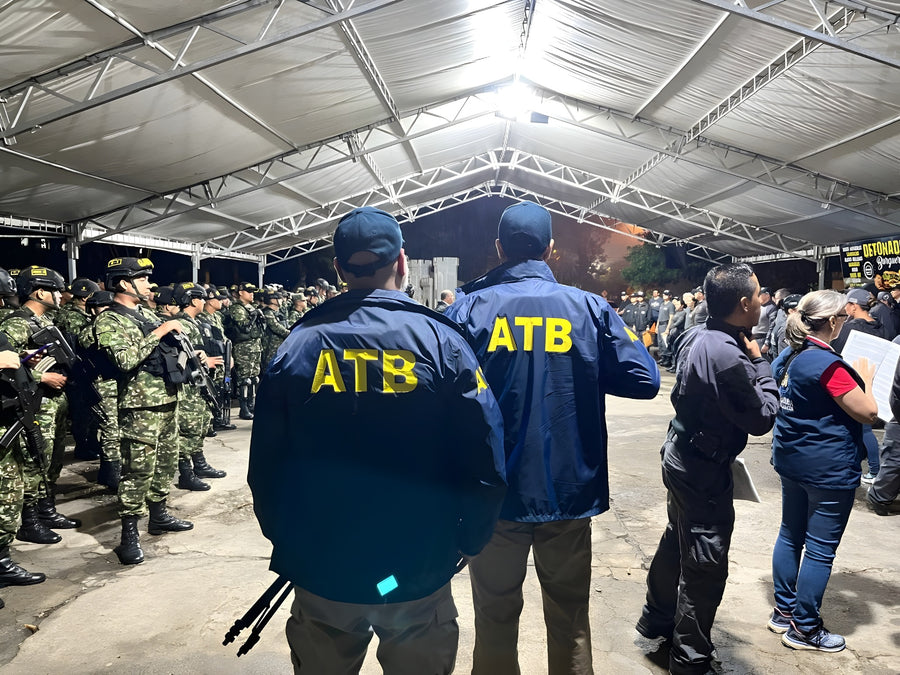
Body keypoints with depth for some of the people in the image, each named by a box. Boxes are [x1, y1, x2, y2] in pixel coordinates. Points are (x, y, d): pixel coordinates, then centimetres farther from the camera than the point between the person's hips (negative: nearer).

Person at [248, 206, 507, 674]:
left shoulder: (299, 344, -7)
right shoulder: (442, 342, -12)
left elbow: (266, 465, -4)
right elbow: (486, 465, -13)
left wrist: (285, 541, 11)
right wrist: (464, 544, 2)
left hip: (321, 572, 2)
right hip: (420, 575, -1)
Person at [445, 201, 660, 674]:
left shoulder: (469, 307, -8)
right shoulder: (588, 308, -5)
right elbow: (644, 381, -4)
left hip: (494, 492, -1)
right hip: (568, 491, 1)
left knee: (496, 618, 17)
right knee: (569, 620, 19)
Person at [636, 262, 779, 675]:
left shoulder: (696, 336, -1)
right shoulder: (729, 358, -29)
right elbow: (762, 418, -18)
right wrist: (759, 361, -9)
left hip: (682, 456, 10)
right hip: (706, 469, -10)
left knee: (677, 542, 25)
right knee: (705, 565, 5)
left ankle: (656, 619, 45)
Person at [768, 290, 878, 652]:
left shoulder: (788, 357, 5)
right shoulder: (828, 364, -22)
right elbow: (868, 412, -17)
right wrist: (865, 378, -1)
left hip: (791, 460, 9)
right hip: (828, 469, -9)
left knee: (790, 536, 17)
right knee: (820, 549, 3)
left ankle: (783, 612, 29)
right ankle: (803, 628, 15)